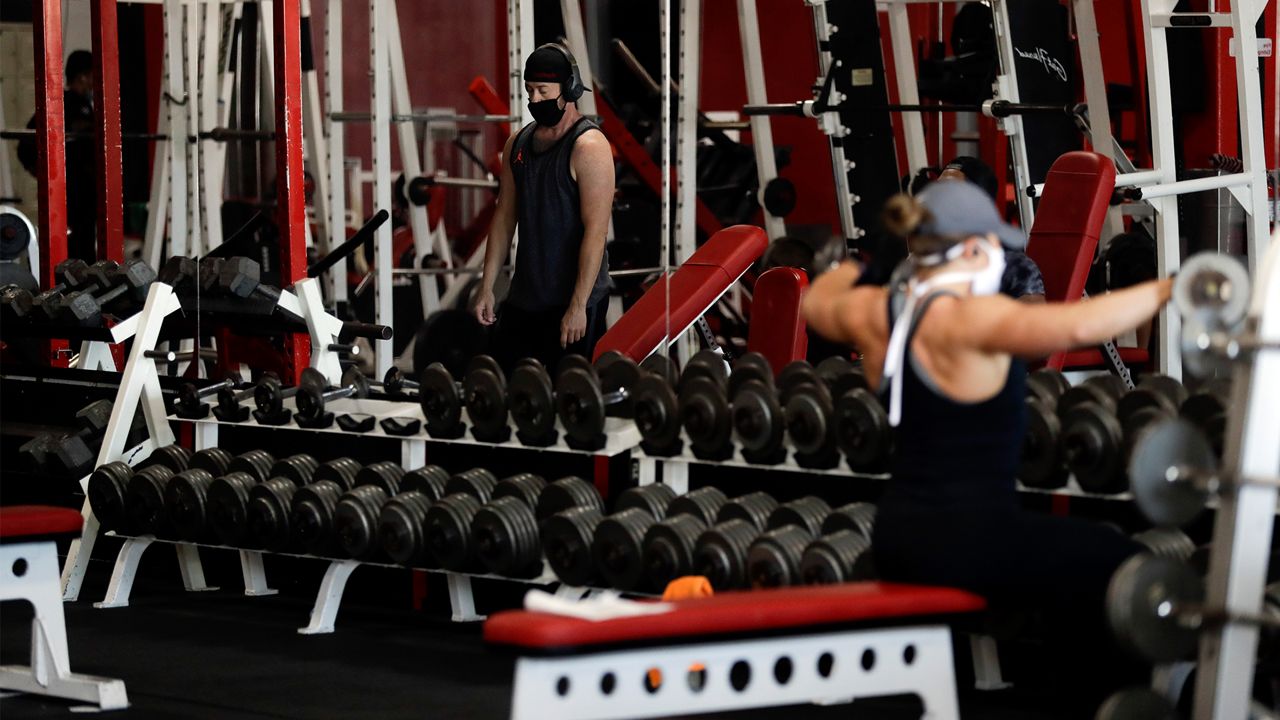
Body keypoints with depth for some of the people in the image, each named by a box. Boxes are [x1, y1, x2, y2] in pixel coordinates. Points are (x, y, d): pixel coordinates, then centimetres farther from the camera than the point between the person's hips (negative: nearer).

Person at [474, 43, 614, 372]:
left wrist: (578, 306, -21)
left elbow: (595, 231, -17)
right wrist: (487, 288, 11)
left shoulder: (588, 147, -12)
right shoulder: (518, 144, 12)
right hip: (522, 301, 7)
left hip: (572, 302, -7)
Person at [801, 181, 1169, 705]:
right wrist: (1165, 291, -26)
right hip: (968, 538, -9)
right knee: (1116, 568, 4)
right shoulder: (965, 319, -20)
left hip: (898, 536, 9)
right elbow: (1074, 327, -35)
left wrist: (860, 265, 46)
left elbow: (817, 303, 28)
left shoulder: (875, 314, 4)